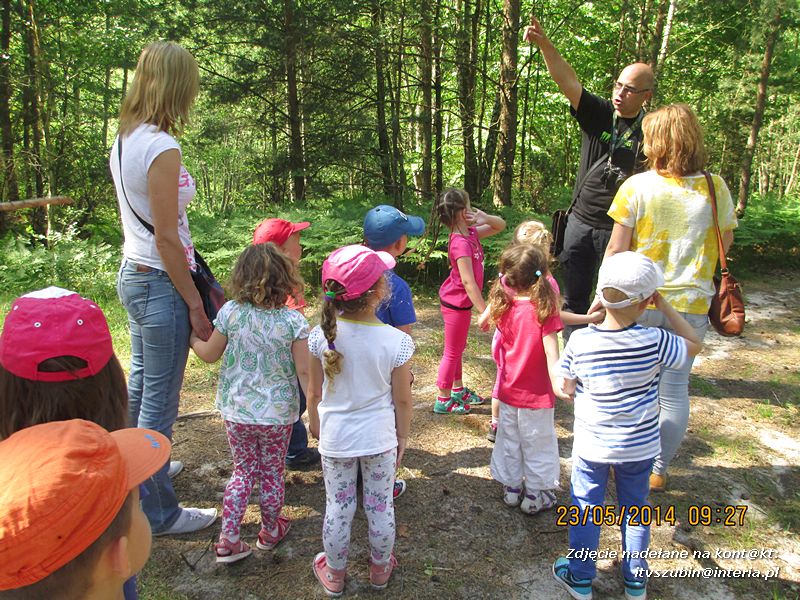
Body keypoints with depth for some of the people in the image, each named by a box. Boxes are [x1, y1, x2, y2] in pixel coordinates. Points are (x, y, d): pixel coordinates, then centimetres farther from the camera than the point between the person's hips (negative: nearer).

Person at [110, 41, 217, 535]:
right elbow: (166, 239, -20)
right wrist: (196, 305, -14)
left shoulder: (123, 140, 7)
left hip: (132, 274, 10)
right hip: (161, 283, -9)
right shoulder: (161, 148, -20)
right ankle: (159, 513, 19)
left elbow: (144, 220, 11)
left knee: (140, 386, 25)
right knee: (160, 402, 3)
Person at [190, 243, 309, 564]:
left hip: (236, 411, 2)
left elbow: (210, 354, 3)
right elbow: (304, 372, -15)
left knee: (243, 471, 19)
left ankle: (228, 540, 21)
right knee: (272, 473, 18)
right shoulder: (293, 321, -17)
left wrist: (192, 338, 24)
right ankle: (270, 531, 37)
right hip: (277, 414, -2)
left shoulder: (230, 312, -11)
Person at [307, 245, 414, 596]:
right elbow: (403, 400, -9)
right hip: (379, 438, -1)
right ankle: (381, 569, 40)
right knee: (381, 507, 18)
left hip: (335, 439, 1)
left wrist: (315, 426, 15)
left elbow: (314, 394, -4)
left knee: (338, 508, 17)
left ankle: (334, 574, 38)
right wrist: (402, 437, 8)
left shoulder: (320, 336, -17)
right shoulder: (397, 342, -21)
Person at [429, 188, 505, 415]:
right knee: (452, 352, 5)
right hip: (456, 304, -9)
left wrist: (486, 218, -11)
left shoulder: (471, 233, -1)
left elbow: (501, 225, 11)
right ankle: (443, 400, 20)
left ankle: (458, 390, 40)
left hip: (461, 303, 9)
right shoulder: (461, 243, -28)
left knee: (458, 348, 22)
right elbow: (468, 282, -31)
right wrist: (485, 311, -29)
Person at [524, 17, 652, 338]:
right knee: (574, 299, 12)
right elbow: (567, 79, -14)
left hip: (620, 229, -3)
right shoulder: (598, 114, -2)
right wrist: (543, 42, -28)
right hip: (581, 221, 3)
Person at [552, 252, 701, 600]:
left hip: (591, 445, -1)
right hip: (639, 447, 1)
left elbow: (561, 388, -9)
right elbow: (694, 344, 0)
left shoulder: (579, 341, -19)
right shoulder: (654, 342, -20)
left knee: (585, 509, 16)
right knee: (635, 510, 21)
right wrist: (665, 307, -1)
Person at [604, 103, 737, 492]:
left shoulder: (636, 187, -12)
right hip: (691, 303, 2)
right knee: (675, 388, 13)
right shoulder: (715, 188, -3)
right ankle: (658, 471, 26)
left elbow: (616, 249, -10)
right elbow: (725, 242, 10)